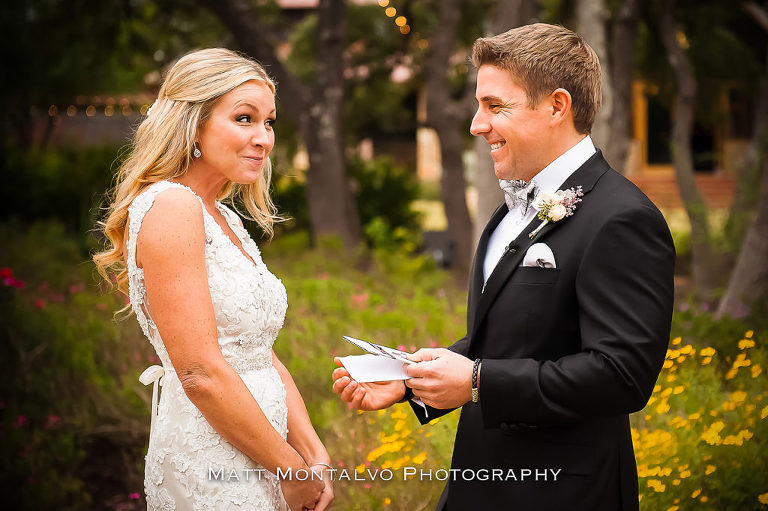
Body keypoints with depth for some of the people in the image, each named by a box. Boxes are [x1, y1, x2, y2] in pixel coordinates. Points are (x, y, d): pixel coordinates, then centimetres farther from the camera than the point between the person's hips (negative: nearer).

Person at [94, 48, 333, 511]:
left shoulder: (225, 219, 12)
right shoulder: (171, 205, -15)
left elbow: (263, 357, 12)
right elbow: (200, 372, -20)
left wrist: (315, 456, 1)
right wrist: (294, 471, -13)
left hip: (254, 463, 8)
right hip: (212, 472, -8)